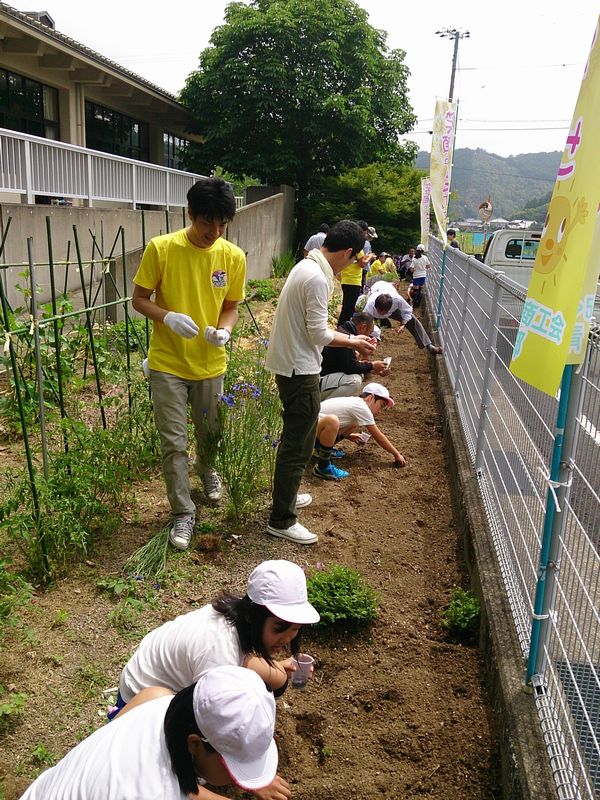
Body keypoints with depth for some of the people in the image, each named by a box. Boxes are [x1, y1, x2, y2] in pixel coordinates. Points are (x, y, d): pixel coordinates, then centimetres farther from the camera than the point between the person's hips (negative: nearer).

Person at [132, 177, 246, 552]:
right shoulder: (161, 248, -13)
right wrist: (169, 317, -25)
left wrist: (224, 330, -17)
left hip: (210, 364, 3)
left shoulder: (234, 256, -5)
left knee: (210, 431, 19)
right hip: (168, 363, -2)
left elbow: (231, 307, 5)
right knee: (174, 442, 1)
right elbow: (139, 299, -5)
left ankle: (207, 470, 52)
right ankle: (184, 512, 17)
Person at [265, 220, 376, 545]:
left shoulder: (306, 266, 10)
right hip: (300, 370, -11)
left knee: (295, 438, 24)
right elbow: (318, 334, -20)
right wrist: (353, 342, -4)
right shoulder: (317, 279, -22)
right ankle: (281, 520, 9)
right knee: (298, 446, -1)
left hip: (290, 365, 11)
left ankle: (285, 495, 40)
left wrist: (350, 340, 13)